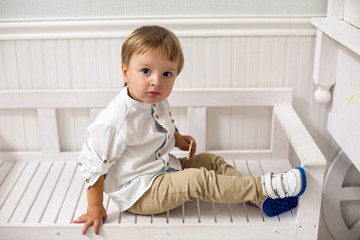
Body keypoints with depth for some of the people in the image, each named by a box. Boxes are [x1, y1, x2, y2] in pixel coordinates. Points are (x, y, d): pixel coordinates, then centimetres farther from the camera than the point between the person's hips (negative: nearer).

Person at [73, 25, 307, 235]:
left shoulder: (156, 102, -2)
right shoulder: (114, 120, -28)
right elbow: (93, 165, -21)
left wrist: (177, 138, 6)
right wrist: (95, 208, -16)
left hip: (164, 169, 9)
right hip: (138, 193, -9)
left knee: (213, 161, 6)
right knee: (199, 179, -23)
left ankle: (263, 200, 7)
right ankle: (266, 187, -15)